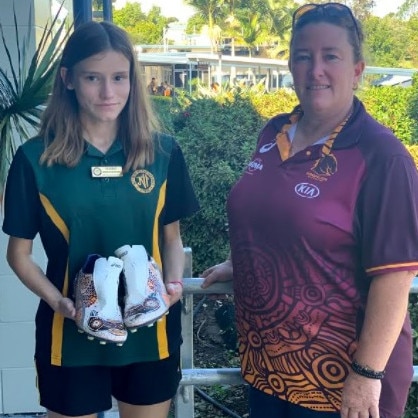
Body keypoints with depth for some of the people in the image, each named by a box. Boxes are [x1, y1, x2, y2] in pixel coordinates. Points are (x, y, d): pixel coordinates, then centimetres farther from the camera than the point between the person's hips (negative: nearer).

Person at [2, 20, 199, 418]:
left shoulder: (163, 152, -2)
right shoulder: (35, 158, -8)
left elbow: (171, 237, 7)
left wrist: (173, 283, -11)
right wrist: (58, 302, -16)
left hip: (150, 333, 2)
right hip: (71, 338, -1)